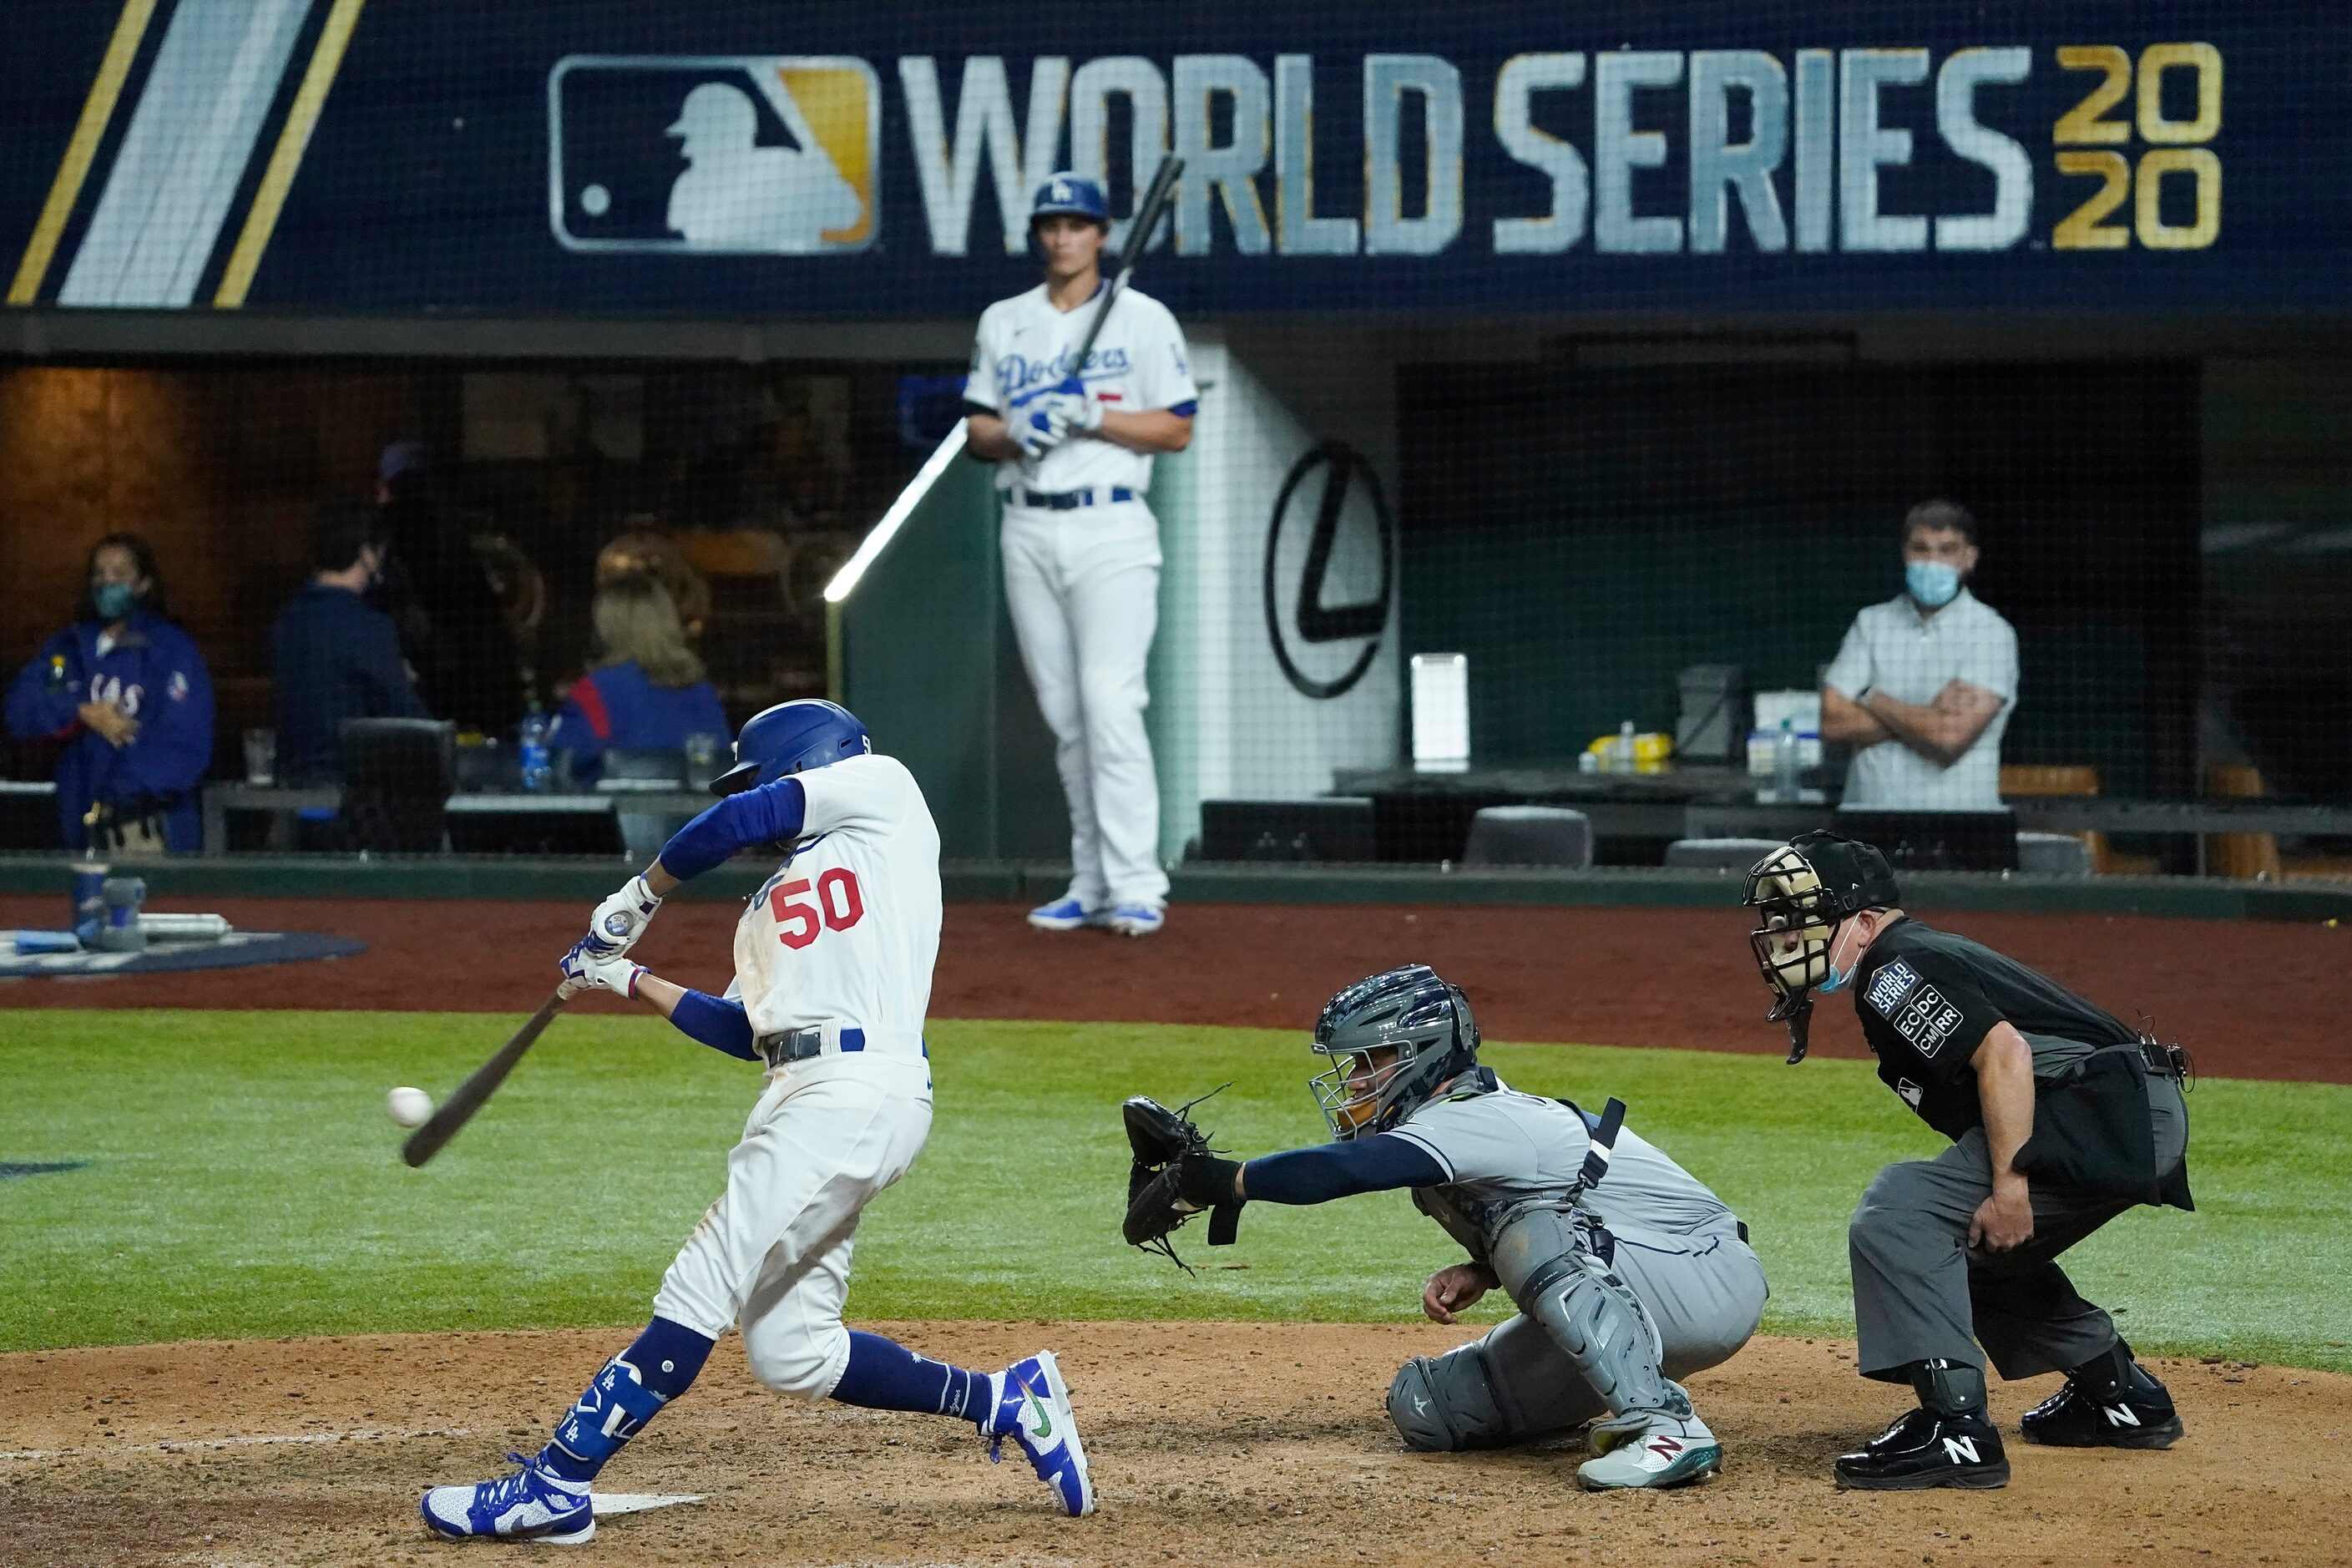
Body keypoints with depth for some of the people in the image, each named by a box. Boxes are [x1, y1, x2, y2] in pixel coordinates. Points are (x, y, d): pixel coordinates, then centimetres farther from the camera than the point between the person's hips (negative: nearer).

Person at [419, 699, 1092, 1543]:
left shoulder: (882, 788, 8)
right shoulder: (770, 906, 29)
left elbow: (738, 821, -2)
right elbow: (746, 1031, 25)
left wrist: (641, 892, 11)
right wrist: (628, 978, 26)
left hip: (861, 1086, -9)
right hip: (801, 1094, 9)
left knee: (702, 1288, -12)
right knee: (788, 1352, 6)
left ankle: (558, 1482, -15)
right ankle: (1003, 1400, 15)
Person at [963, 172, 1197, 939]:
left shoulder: (1144, 320, 2)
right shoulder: (1002, 323, 14)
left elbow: (1177, 430, -2)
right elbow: (976, 432, 15)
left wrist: (1091, 417, -14)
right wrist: (1015, 432, -7)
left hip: (1110, 528, -4)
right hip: (1028, 534, 4)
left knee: (1110, 700, -16)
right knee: (1063, 713, 5)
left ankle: (1134, 886, -18)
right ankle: (1091, 883, 10)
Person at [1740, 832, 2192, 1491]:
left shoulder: (1896, 967, -7)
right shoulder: (1922, 958, 25)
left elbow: (2005, 1051, -21)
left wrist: (2009, 1186, -24)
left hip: (2109, 1109, -11)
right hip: (2142, 1124, 11)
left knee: (1896, 1213, -17)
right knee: (1978, 1244, 30)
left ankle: (1955, 1427, -22)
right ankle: (2123, 1396, 31)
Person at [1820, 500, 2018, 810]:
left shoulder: (1991, 632, 2)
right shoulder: (1871, 624, 14)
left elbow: (1953, 737, -9)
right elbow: (1833, 721, 4)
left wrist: (1874, 702, 3)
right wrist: (1931, 716, -5)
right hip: (1868, 813, 2)